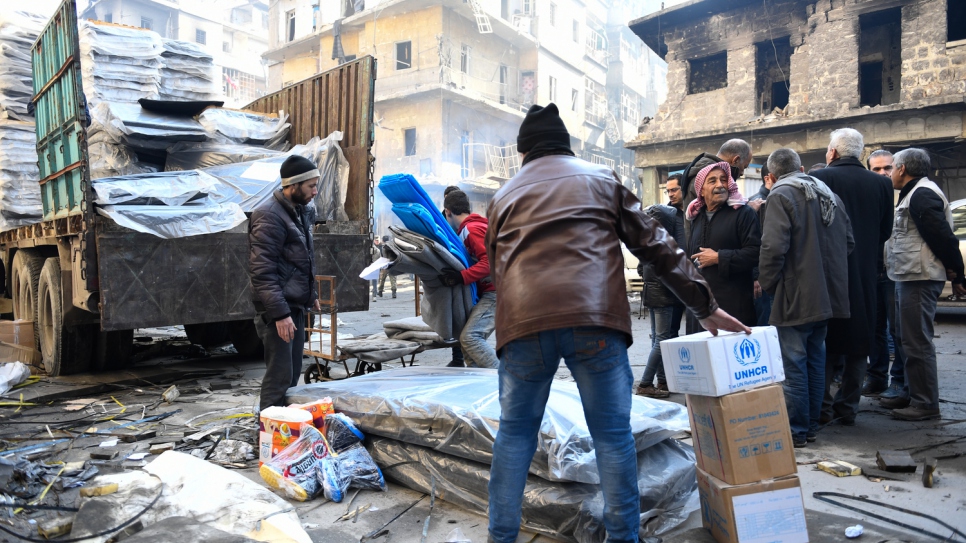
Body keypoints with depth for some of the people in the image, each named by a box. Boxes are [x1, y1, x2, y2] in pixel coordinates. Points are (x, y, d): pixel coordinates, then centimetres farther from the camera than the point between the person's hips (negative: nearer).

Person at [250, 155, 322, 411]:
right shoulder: (269, 216, -16)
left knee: (293, 374, 15)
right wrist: (279, 313, -25)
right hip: (277, 310, -9)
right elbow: (262, 271, -22)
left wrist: (311, 294, 22)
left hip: (296, 306, 9)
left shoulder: (301, 210, 13)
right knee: (280, 376, -7)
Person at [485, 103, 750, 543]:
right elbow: (655, 245, 15)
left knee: (515, 432, 15)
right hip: (594, 318, -1)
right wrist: (705, 307, 18)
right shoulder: (602, 179, 19)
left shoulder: (504, 195, 24)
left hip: (522, 322, 2)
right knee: (613, 434, 9)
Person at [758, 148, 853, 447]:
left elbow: (773, 246, -22)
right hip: (827, 295, 8)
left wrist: (767, 283, -8)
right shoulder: (829, 194, 13)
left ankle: (796, 430, 6)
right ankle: (811, 425, 24)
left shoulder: (781, 195, -11)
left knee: (793, 364, -1)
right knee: (815, 361, 16)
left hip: (795, 296, -8)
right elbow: (848, 241, 18)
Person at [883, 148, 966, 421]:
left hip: (920, 279, -11)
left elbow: (943, 236, -19)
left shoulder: (922, 194, -15)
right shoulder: (913, 194, 19)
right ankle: (913, 394, 26)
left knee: (917, 342, -6)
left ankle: (926, 403, 1)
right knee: (910, 340, 16)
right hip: (908, 277, 11)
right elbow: (941, 237, 21)